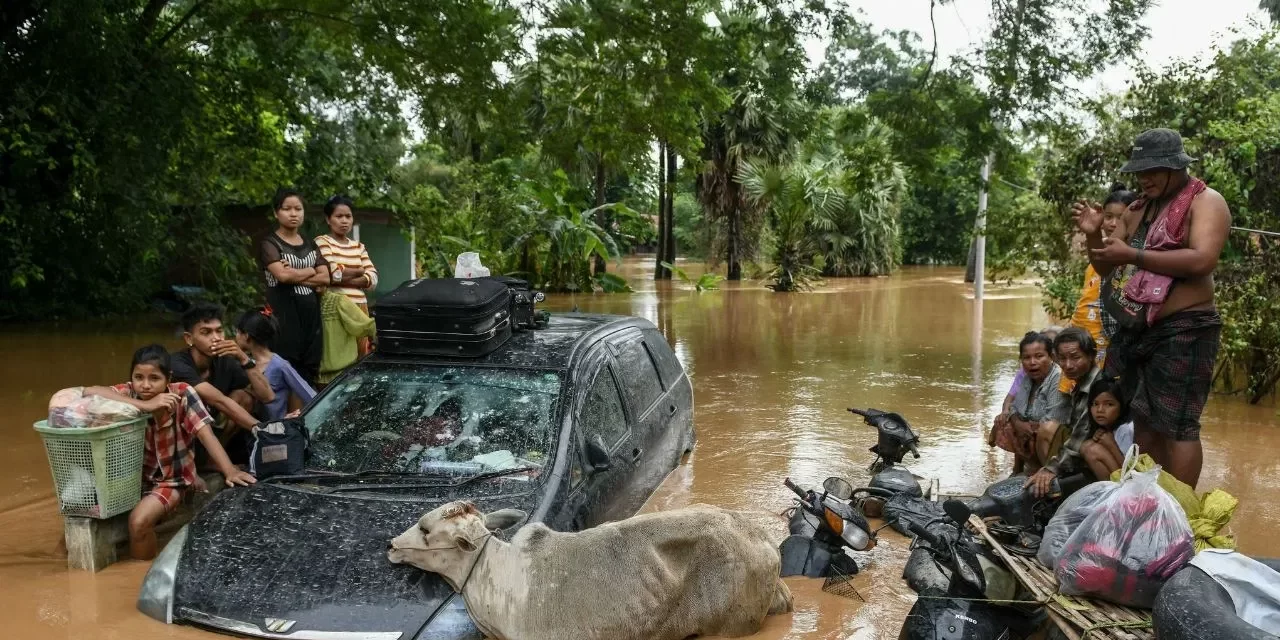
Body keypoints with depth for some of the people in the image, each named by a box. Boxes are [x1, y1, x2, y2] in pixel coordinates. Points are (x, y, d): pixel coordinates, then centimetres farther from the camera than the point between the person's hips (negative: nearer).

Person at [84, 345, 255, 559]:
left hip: (173, 479, -3)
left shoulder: (182, 394, -19)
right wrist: (145, 405, -39)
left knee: (139, 520, -24)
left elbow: (206, 435, -22)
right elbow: (90, 392, -32)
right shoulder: (129, 393, -14)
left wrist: (230, 471, -35)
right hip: (136, 475, 4)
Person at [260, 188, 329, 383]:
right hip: (284, 316, -6)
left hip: (311, 315, 6)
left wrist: (295, 276, -8)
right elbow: (282, 275, -17)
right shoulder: (269, 243, 0)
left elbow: (325, 278, 5)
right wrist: (310, 271, -1)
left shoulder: (310, 245, 18)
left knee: (309, 374, 3)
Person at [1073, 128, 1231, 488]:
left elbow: (1203, 260, -22)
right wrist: (1094, 235, -1)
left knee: (1176, 426, -6)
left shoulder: (1205, 202, -6)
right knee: (1144, 423, 12)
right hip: (1134, 331, 8)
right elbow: (1106, 269, 19)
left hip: (1182, 333, -8)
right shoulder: (1138, 209, 16)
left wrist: (1134, 255, -21)